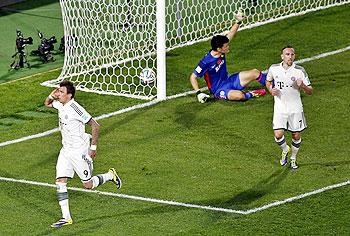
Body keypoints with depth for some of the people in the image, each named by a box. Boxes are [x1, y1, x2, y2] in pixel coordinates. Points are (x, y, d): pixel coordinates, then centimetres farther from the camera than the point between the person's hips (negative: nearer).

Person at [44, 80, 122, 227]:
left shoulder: (75, 108, -21)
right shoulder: (60, 105, 3)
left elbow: (95, 126, -18)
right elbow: (47, 104, 24)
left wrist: (93, 147, -15)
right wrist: (51, 96, 1)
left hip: (79, 151, -8)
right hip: (65, 150, 8)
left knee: (88, 185, 3)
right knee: (60, 182, -3)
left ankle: (110, 176, 30)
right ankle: (66, 218, 0)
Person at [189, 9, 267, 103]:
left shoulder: (221, 52, -8)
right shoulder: (206, 62, -28)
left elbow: (231, 34, 4)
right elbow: (193, 77, -21)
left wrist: (238, 22, -6)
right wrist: (199, 93, -27)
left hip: (229, 80, 8)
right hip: (219, 90, -8)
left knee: (255, 73, 6)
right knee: (239, 95, -37)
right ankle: (250, 94, -3)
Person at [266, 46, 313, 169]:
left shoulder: (300, 71, -9)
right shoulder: (274, 69, -4)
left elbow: (310, 91, -4)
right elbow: (268, 81, 18)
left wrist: (303, 86, -26)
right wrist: (271, 90, -3)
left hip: (295, 109, 0)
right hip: (279, 108, 0)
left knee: (296, 136, 7)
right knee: (278, 135, -12)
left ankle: (293, 158, 33)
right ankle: (285, 150, 22)